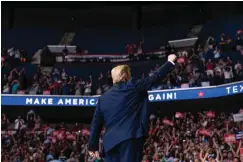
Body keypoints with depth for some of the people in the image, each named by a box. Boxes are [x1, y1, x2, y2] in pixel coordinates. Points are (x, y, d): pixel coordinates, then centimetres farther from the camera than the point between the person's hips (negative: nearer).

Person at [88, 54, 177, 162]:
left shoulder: (103, 98, 14)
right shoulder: (133, 86, 4)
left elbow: (96, 123, 11)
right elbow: (156, 77, 9)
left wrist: (93, 145, 15)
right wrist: (170, 61, 24)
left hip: (110, 141, 4)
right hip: (130, 137, -4)